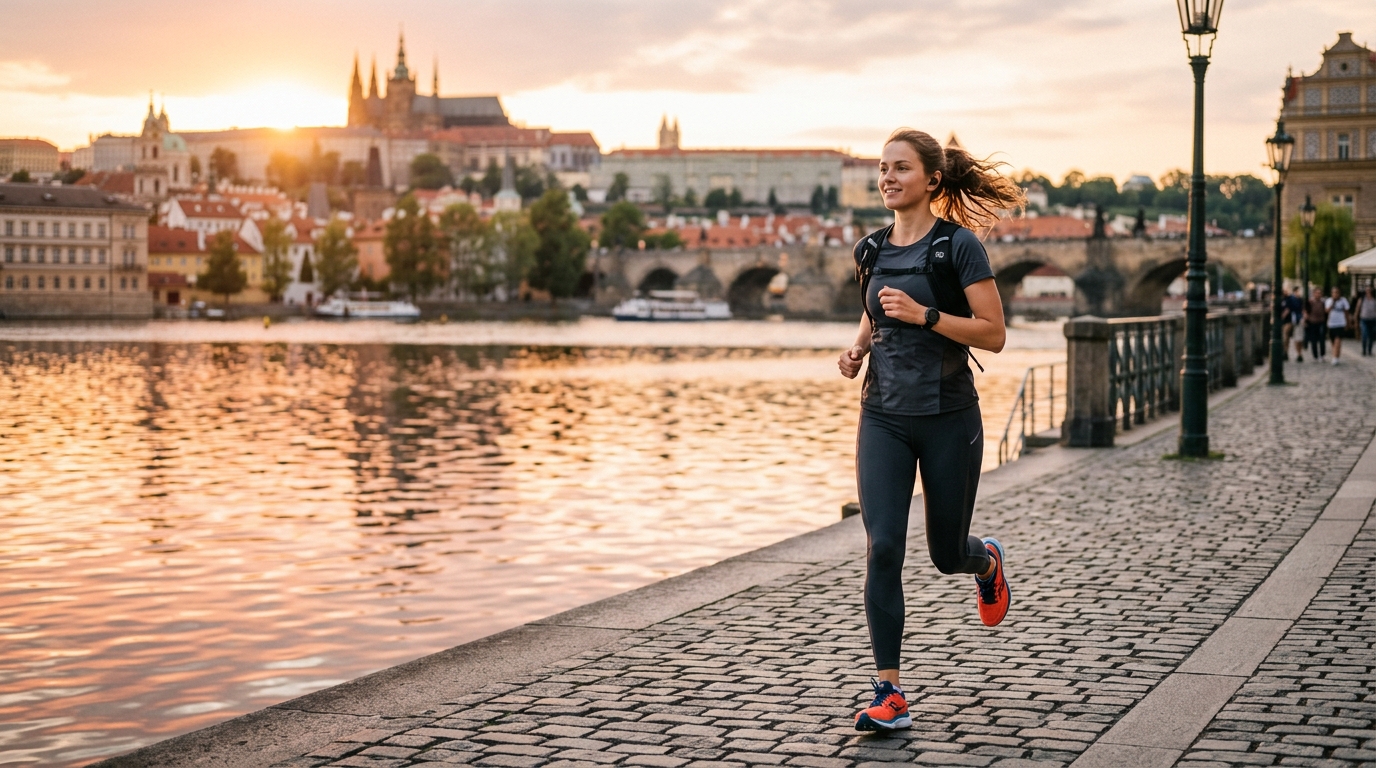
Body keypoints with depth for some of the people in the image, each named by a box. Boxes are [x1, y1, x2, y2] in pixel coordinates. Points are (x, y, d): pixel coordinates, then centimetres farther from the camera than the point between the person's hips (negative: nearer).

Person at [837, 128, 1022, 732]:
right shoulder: (871, 250, 8)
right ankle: (889, 695, -6)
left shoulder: (958, 245, -8)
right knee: (883, 548, -11)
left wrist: (925, 315, -21)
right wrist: (858, 349, 3)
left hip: (948, 417, -3)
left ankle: (987, 562, 49)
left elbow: (993, 334, -10)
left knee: (946, 554, 10)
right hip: (884, 417, 4)